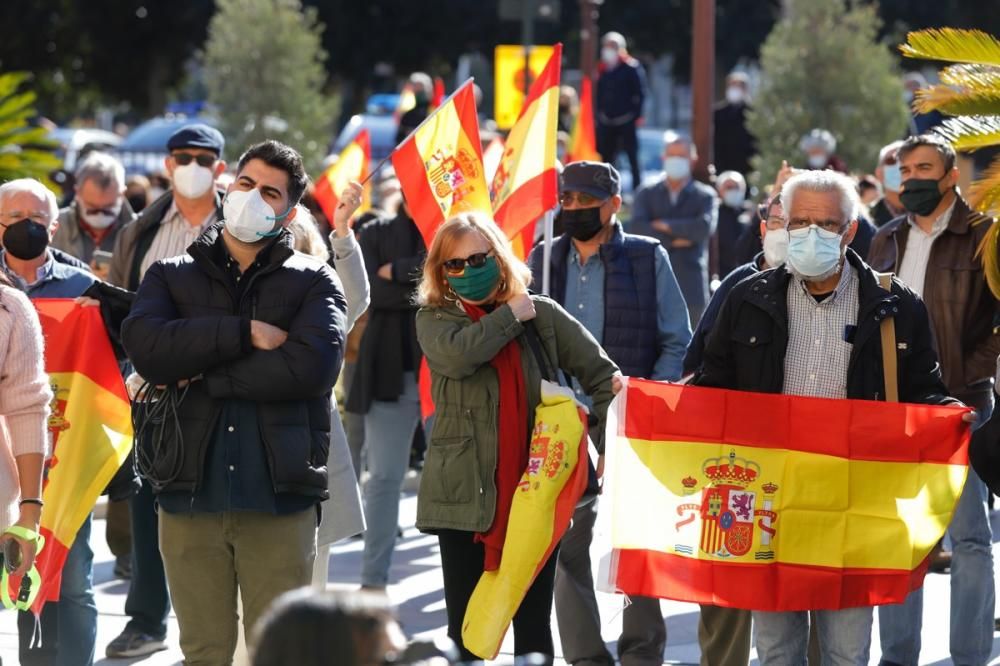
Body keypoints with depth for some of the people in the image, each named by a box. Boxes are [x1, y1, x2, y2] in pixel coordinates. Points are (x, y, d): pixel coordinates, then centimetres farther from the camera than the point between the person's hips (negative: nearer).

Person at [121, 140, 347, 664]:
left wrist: (202, 378, -9)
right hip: (189, 497, 1)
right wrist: (245, 332, -12)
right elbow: (145, 347, -8)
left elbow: (313, 365, -13)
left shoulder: (314, 282, 7)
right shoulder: (171, 276, 13)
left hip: (280, 501, -1)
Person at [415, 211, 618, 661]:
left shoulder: (542, 314, 4)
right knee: (467, 627, 3)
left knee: (533, 625, 7)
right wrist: (510, 315, -9)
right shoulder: (434, 320, 2)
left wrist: (609, 443, -5)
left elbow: (601, 374, 7)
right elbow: (458, 353, -21)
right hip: (467, 494, -1)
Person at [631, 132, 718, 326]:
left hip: (690, 286, -1)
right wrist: (674, 240, -10)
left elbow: (705, 227, -11)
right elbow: (638, 227, -3)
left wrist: (667, 225, -5)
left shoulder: (705, 196, 8)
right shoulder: (646, 193, 12)